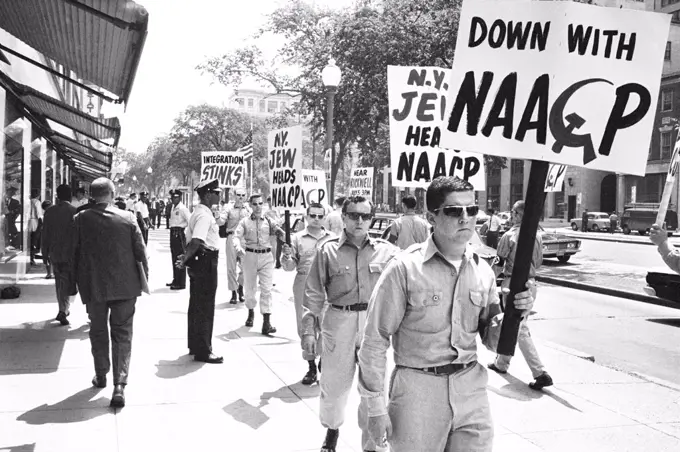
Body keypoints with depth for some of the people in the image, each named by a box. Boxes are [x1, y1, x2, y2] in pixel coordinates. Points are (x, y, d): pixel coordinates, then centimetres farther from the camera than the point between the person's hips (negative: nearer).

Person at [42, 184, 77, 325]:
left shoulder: (49, 212, -1)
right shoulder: (75, 212, -12)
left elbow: (45, 234, 4)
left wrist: (45, 253, 12)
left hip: (55, 254, 4)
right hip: (71, 254, -3)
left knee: (60, 283, 17)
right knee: (70, 284, 3)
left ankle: (63, 309, 26)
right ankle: (63, 311, -11)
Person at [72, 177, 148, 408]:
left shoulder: (80, 219, -6)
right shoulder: (127, 218, -7)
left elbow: (74, 253, -1)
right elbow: (141, 252, -3)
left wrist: (77, 282, 11)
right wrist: (145, 279, 8)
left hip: (93, 286, 1)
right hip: (125, 286, -1)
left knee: (98, 332, 19)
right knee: (122, 334, 5)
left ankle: (101, 376, 32)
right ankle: (119, 385, -4)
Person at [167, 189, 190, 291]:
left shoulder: (183, 208, -13)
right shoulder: (173, 207, 14)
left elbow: (190, 221, -18)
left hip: (179, 234, -9)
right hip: (173, 233, 9)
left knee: (180, 258, -6)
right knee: (174, 257, 16)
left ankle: (181, 283, -3)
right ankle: (175, 280, 26)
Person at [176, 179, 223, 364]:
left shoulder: (198, 212, 13)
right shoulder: (205, 215, -18)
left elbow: (189, 236, 19)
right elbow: (196, 241, -28)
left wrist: (187, 257, 17)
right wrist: (186, 259, -20)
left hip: (199, 261, 10)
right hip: (206, 262, -10)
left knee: (196, 305, 17)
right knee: (205, 307, -3)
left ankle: (195, 345, 28)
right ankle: (203, 351, 3)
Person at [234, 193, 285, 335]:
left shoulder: (268, 221, 6)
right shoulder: (245, 222, 2)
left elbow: (278, 231, -4)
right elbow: (237, 236, -9)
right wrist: (238, 247, -28)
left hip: (266, 256, 0)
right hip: (250, 256, 0)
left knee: (266, 289, -6)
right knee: (249, 288, 12)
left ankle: (267, 322, -8)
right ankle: (251, 312, 39)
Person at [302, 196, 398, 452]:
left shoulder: (386, 251, 0)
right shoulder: (328, 250, -1)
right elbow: (314, 294, 0)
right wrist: (308, 329, -4)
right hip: (338, 322, 0)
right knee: (334, 384, 13)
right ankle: (332, 429, 41)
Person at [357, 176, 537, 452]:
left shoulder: (483, 271, 3)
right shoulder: (405, 269, -12)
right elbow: (375, 340, -8)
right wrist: (376, 409, -8)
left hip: (471, 389, 4)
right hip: (418, 392, -4)